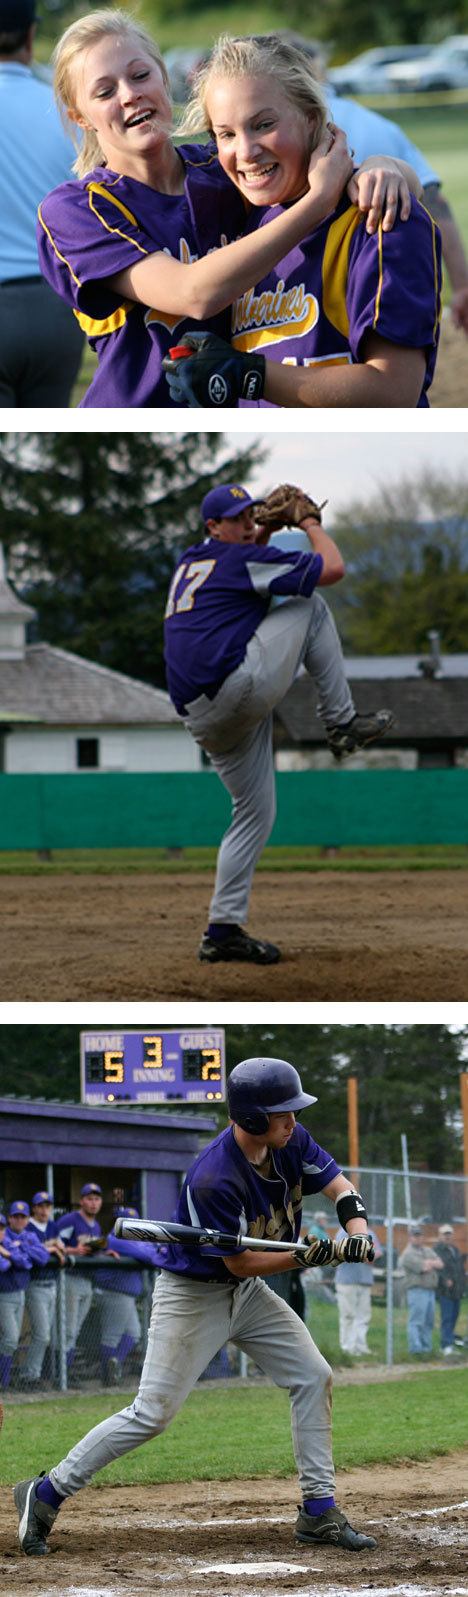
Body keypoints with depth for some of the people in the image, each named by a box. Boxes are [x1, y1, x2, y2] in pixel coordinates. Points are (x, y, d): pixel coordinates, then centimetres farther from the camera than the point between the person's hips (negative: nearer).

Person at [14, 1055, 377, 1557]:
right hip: (192, 1293, -8)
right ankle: (45, 1494, -1)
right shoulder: (213, 1180, -32)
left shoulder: (290, 1142, -10)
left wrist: (357, 1231, -20)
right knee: (152, 1412, -11)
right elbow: (239, 1261, -24)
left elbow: (339, 1185, 0)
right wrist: (307, 1256, -32)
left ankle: (319, 1511, 9)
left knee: (313, 1377, 2)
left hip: (248, 1292, 8)